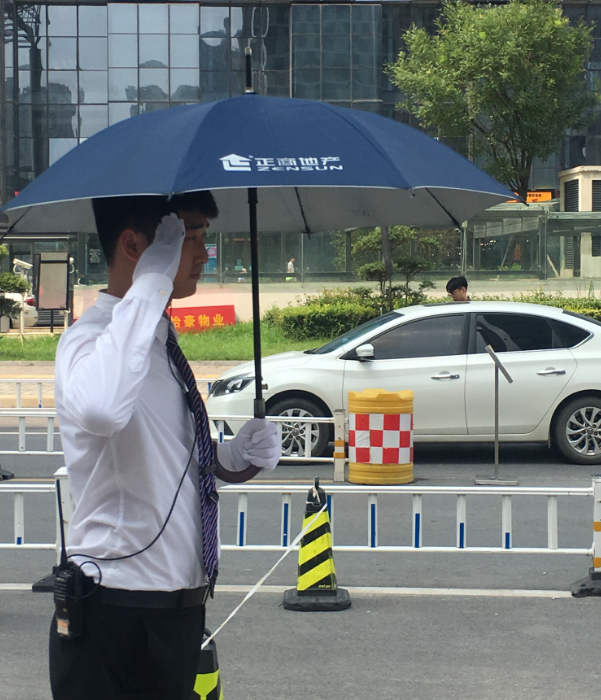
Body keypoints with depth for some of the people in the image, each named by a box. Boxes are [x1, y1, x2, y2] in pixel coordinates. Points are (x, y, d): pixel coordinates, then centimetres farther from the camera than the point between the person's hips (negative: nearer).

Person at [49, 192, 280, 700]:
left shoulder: (160, 341, 12)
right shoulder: (92, 339, -17)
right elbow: (101, 409, -42)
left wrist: (232, 457, 3)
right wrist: (152, 282, -32)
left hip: (178, 610, 9)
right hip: (114, 619, -9)